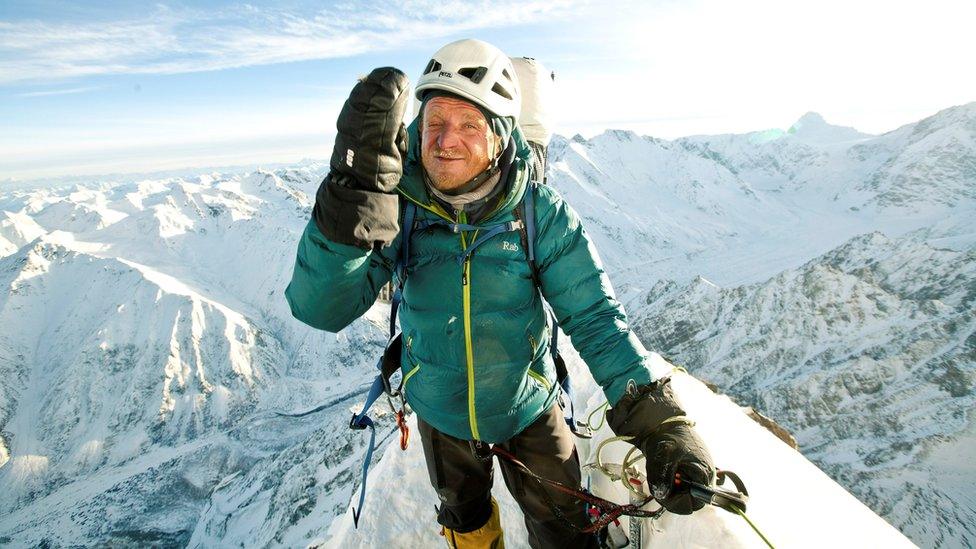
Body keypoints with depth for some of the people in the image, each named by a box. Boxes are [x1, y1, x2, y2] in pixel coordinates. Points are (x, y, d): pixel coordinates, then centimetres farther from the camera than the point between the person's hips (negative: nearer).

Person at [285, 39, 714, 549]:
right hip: (439, 414, 2)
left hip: (527, 408, -1)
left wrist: (658, 421, -33)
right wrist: (352, 192, -48)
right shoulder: (396, 205, -21)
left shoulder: (540, 211, -21)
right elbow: (320, 308, -32)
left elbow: (594, 315, -20)